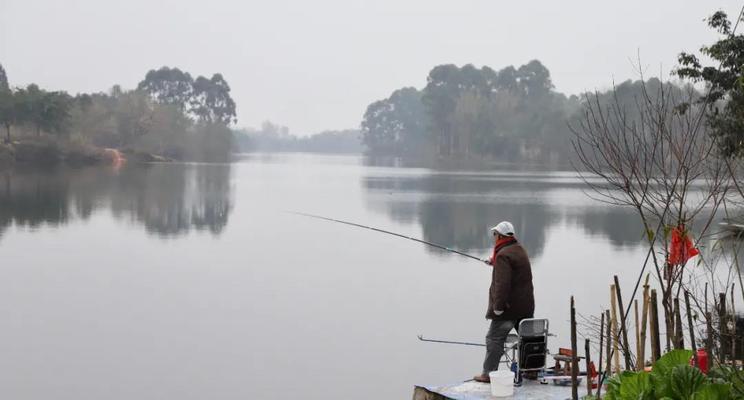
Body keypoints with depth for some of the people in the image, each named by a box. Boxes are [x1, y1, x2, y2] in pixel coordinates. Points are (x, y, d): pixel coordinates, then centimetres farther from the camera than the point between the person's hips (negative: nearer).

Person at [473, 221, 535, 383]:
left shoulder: (503, 255, -17)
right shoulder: (520, 250, 12)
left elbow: (502, 283, -25)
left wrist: (498, 306, -23)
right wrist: (494, 263, 39)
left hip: (508, 306, -9)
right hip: (526, 306, 9)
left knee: (494, 339, -3)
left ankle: (488, 373, -3)